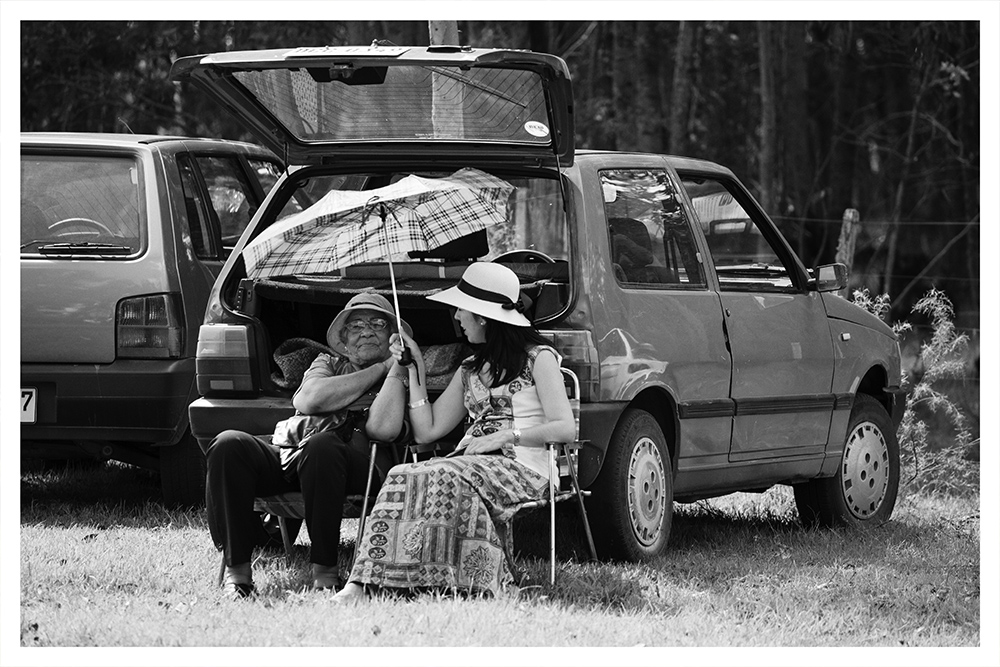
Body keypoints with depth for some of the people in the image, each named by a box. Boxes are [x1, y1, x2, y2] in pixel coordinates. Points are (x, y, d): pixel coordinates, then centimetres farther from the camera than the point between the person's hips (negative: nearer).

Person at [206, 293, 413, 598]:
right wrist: (380, 369, 8)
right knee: (229, 445, -25)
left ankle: (325, 569, -31)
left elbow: (385, 430, -4)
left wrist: (398, 368, 0)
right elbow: (309, 400, 4)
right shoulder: (328, 364, 29)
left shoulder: (401, 379, 18)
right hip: (286, 453, 4)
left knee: (322, 446, -39)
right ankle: (236, 568, -22)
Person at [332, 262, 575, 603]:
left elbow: (565, 428, -5)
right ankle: (361, 584, -42)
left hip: (520, 468, -6)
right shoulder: (470, 370, 25)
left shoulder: (537, 358, 5)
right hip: (471, 463, 6)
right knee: (403, 476, -26)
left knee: (444, 478, -35)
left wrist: (505, 437, -12)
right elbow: (427, 431, 18)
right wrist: (415, 368, 16)